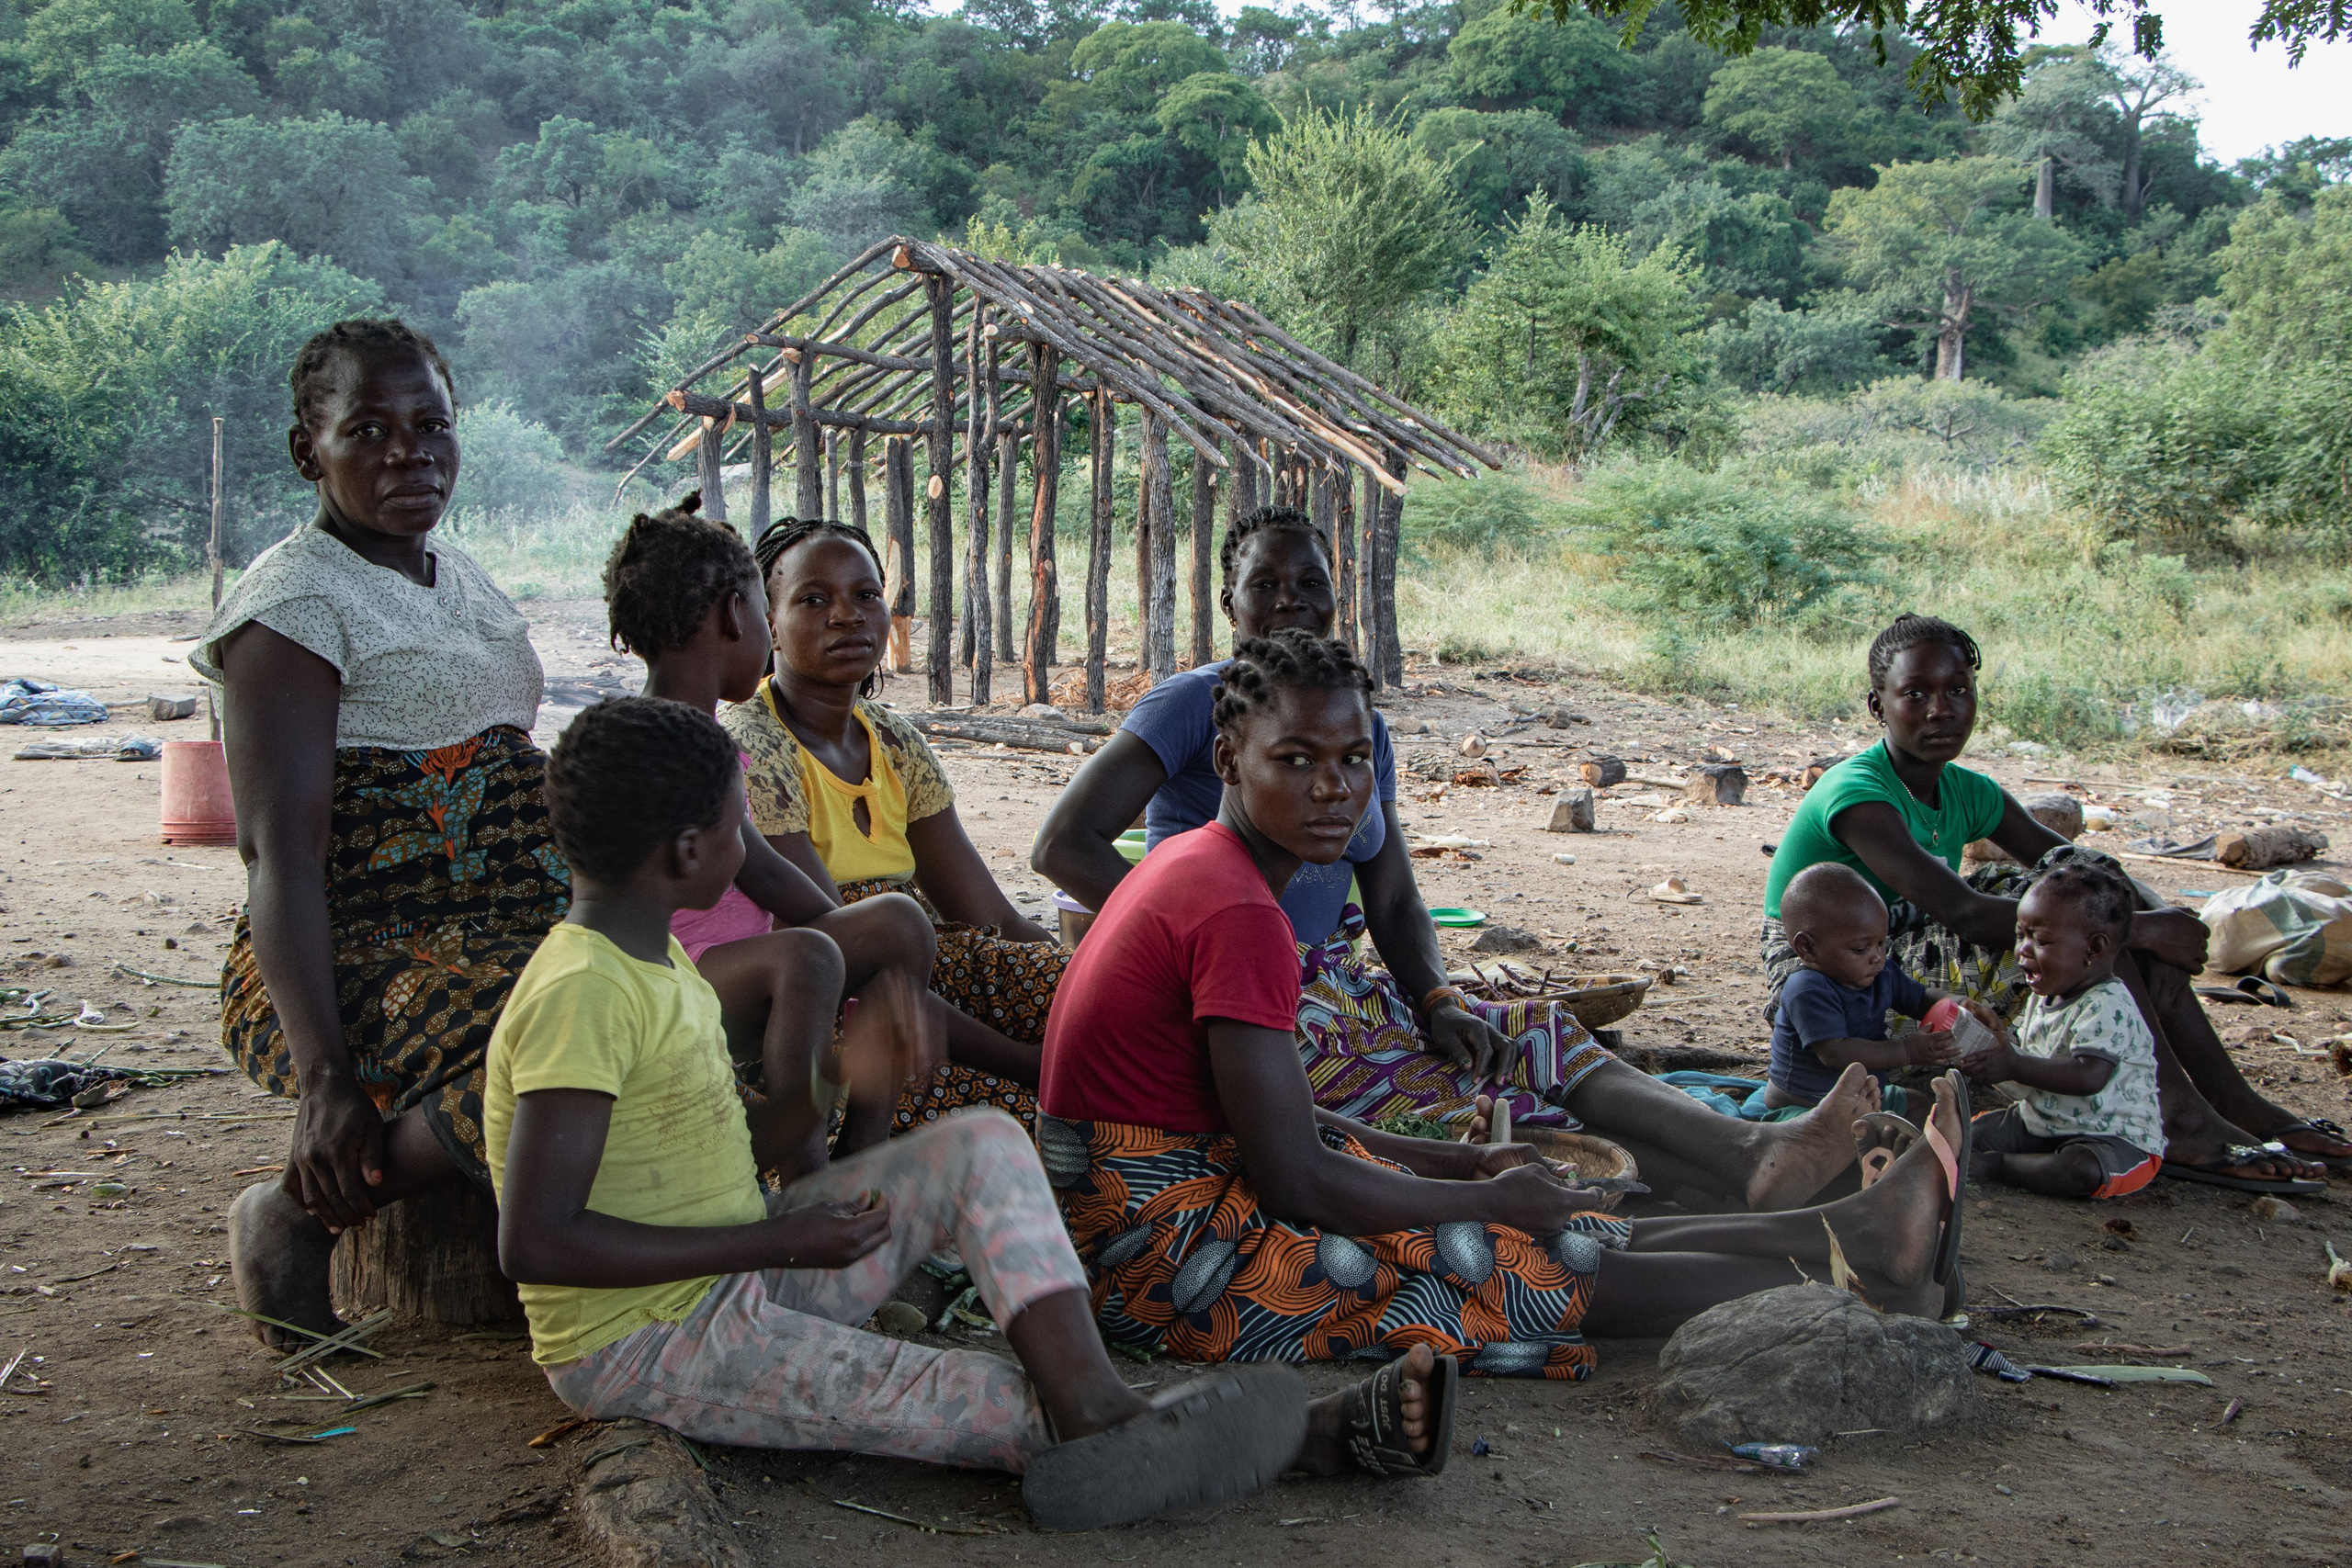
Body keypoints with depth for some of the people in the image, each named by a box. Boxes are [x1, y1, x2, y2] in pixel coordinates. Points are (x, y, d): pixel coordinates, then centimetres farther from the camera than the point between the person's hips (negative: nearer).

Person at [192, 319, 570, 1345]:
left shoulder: (460, 578, 18)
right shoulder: (297, 602, -9)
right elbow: (282, 849, -19)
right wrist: (324, 1081, -27)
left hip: (498, 942, 9)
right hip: (356, 964, -8)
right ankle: (292, 1216, -13)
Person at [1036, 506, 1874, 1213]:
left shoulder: (1362, 728, 15)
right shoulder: (1197, 704, -5)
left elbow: (1395, 904, 13)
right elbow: (1063, 844, -12)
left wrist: (1437, 1002, -7)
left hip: (1333, 982, 7)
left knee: (1537, 1035, -14)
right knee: (1467, 1104, -24)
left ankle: (1752, 1153, -34)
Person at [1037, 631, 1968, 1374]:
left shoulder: (1195, 865, 9)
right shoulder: (1239, 912, -22)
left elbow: (1279, 1122, 14)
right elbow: (1295, 1179, -23)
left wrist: (1462, 1163, 9)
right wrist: (1490, 1196, -9)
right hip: (1159, 1253, -9)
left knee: (1549, 1235, 7)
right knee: (1547, 1267, -5)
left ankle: (1843, 1229, 10)